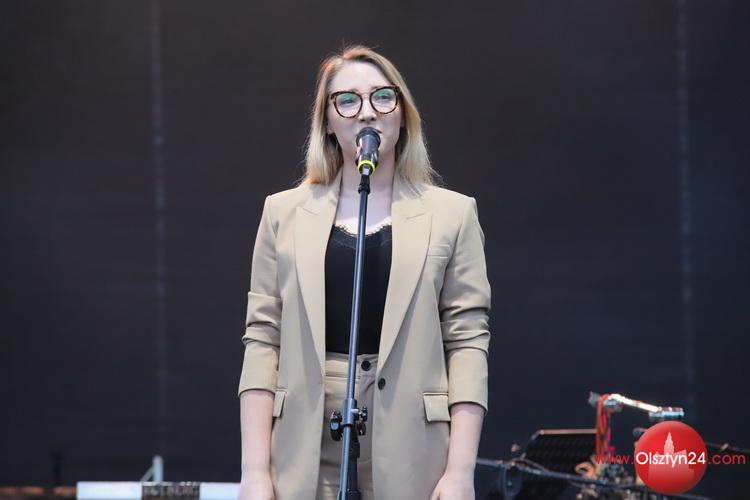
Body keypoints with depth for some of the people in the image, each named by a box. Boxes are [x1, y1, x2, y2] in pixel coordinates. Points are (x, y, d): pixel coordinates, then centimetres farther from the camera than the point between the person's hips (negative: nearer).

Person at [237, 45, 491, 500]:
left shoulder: (451, 214, 8)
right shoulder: (284, 213, 11)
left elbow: (468, 341, 2)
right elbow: (262, 341, 6)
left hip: (410, 456, -1)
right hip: (309, 453, 1)